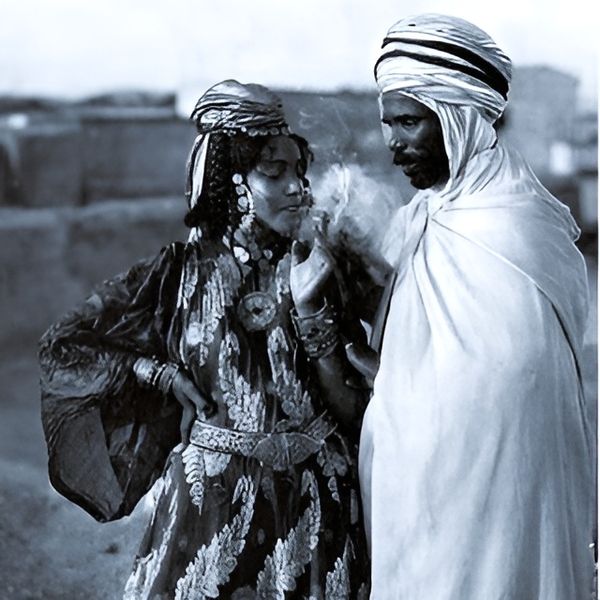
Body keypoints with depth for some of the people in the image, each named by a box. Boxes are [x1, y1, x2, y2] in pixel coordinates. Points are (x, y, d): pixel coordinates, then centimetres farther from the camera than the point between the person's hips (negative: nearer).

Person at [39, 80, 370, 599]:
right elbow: (61, 347, -1)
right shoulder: (180, 273, -5)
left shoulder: (317, 268, -1)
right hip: (214, 500, -1)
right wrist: (163, 374, -6)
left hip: (313, 498, 2)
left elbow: (350, 404, -5)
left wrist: (309, 308, -15)